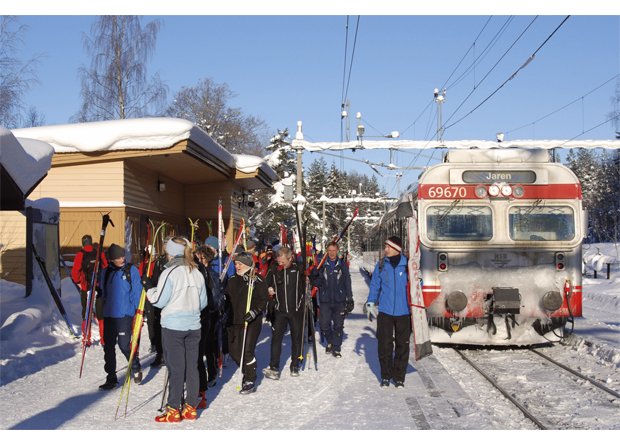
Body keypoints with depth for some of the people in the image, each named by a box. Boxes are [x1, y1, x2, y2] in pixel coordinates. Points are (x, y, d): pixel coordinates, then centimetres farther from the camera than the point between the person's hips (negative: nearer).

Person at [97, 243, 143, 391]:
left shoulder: (131, 270, -1)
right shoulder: (106, 272, 9)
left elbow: (137, 292, 0)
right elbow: (103, 292, 17)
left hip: (125, 314, -4)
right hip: (108, 314, 4)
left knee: (124, 345, -7)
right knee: (108, 346, 5)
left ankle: (136, 369, 19)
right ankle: (111, 378, 16)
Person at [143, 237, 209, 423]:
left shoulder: (169, 273, -12)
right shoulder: (197, 273, 6)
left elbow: (159, 300, -9)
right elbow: (203, 302, 11)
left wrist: (148, 287, 5)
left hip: (173, 326, -5)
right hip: (193, 325, 5)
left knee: (175, 368, 0)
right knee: (192, 367, 10)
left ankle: (173, 410, 7)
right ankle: (191, 408, 17)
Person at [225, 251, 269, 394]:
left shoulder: (257, 280, -5)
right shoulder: (233, 280, 13)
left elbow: (264, 300, -5)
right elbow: (228, 299, 23)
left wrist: (255, 311, -19)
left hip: (252, 322, -6)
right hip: (234, 321, 6)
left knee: (247, 351, -11)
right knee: (234, 350, 6)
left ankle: (251, 381, 2)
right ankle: (247, 372, 30)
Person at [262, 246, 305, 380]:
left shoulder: (298, 269, -5)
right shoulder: (274, 270, 3)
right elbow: (268, 284, 18)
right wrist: (269, 290, -3)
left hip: (296, 310, -1)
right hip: (280, 310, 1)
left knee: (297, 338, 8)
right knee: (276, 338, -6)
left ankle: (295, 366, 22)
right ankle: (274, 368, -3)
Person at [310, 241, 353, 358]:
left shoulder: (343, 265, 3)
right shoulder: (322, 265, 4)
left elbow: (347, 284, 6)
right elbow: (317, 283, 5)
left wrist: (350, 301, 3)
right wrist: (314, 276, -16)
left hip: (339, 301, 0)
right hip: (325, 300, 1)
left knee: (338, 326, 5)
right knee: (324, 325, 0)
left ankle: (336, 348, 19)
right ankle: (330, 341, 28)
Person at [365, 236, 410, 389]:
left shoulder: (407, 265, 0)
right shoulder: (381, 265, 5)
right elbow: (375, 286, 12)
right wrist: (370, 303, 6)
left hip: (403, 312, -1)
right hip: (384, 311, 1)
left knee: (402, 345, 5)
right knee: (384, 345, 0)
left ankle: (399, 377, 18)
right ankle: (386, 376, 15)